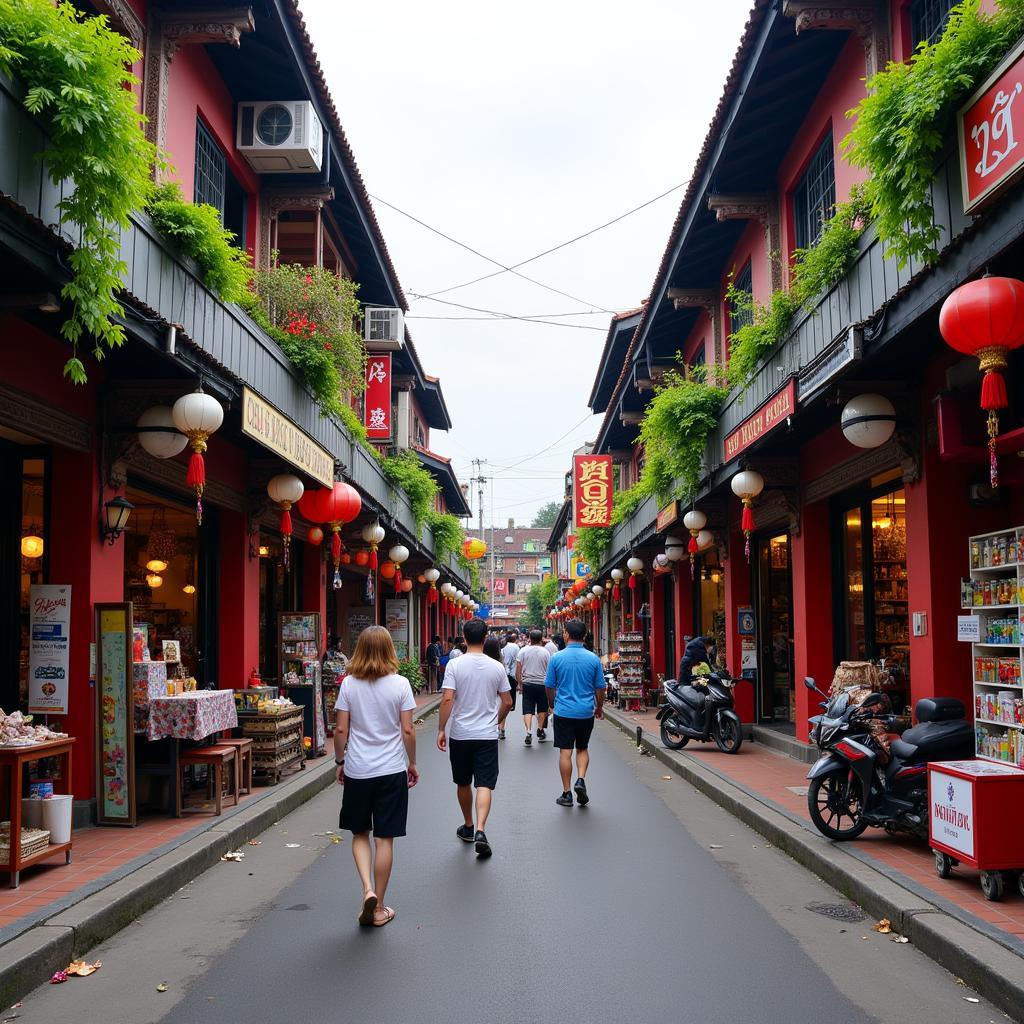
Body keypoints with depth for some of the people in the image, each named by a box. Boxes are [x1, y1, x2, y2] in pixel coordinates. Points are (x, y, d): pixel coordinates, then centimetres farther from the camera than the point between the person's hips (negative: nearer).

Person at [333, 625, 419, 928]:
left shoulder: (349, 684, -5)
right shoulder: (400, 684, -7)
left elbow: (341, 729, -3)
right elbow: (407, 730, -5)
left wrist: (340, 761, 11)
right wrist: (412, 763, 8)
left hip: (357, 770, 1)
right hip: (392, 770, -1)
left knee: (360, 834, 17)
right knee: (385, 838, 7)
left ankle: (367, 889, -3)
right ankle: (378, 908, 14)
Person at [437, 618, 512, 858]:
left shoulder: (455, 665, -9)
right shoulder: (496, 667, -3)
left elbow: (447, 699, -15)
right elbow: (507, 702, 3)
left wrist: (441, 730, -7)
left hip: (460, 734, 0)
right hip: (487, 735, 0)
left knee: (463, 783, 17)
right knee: (484, 785, -2)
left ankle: (468, 827, 31)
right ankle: (480, 831, -18)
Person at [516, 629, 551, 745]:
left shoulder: (523, 651, -2)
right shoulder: (545, 652, -1)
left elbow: (518, 668, -3)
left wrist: (519, 682, 7)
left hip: (527, 683, 0)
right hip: (542, 683, 0)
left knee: (528, 709, 1)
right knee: (542, 709, 17)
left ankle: (529, 731, -13)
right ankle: (540, 730, 21)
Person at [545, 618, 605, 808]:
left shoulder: (557, 658, -7)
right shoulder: (593, 659, -4)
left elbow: (550, 687, 1)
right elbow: (600, 688, 3)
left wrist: (553, 705, 20)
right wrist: (599, 707, 20)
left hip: (563, 712, -1)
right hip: (586, 712, 2)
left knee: (565, 752, 4)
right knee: (583, 749, 19)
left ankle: (567, 794, 9)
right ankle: (581, 779, -1)